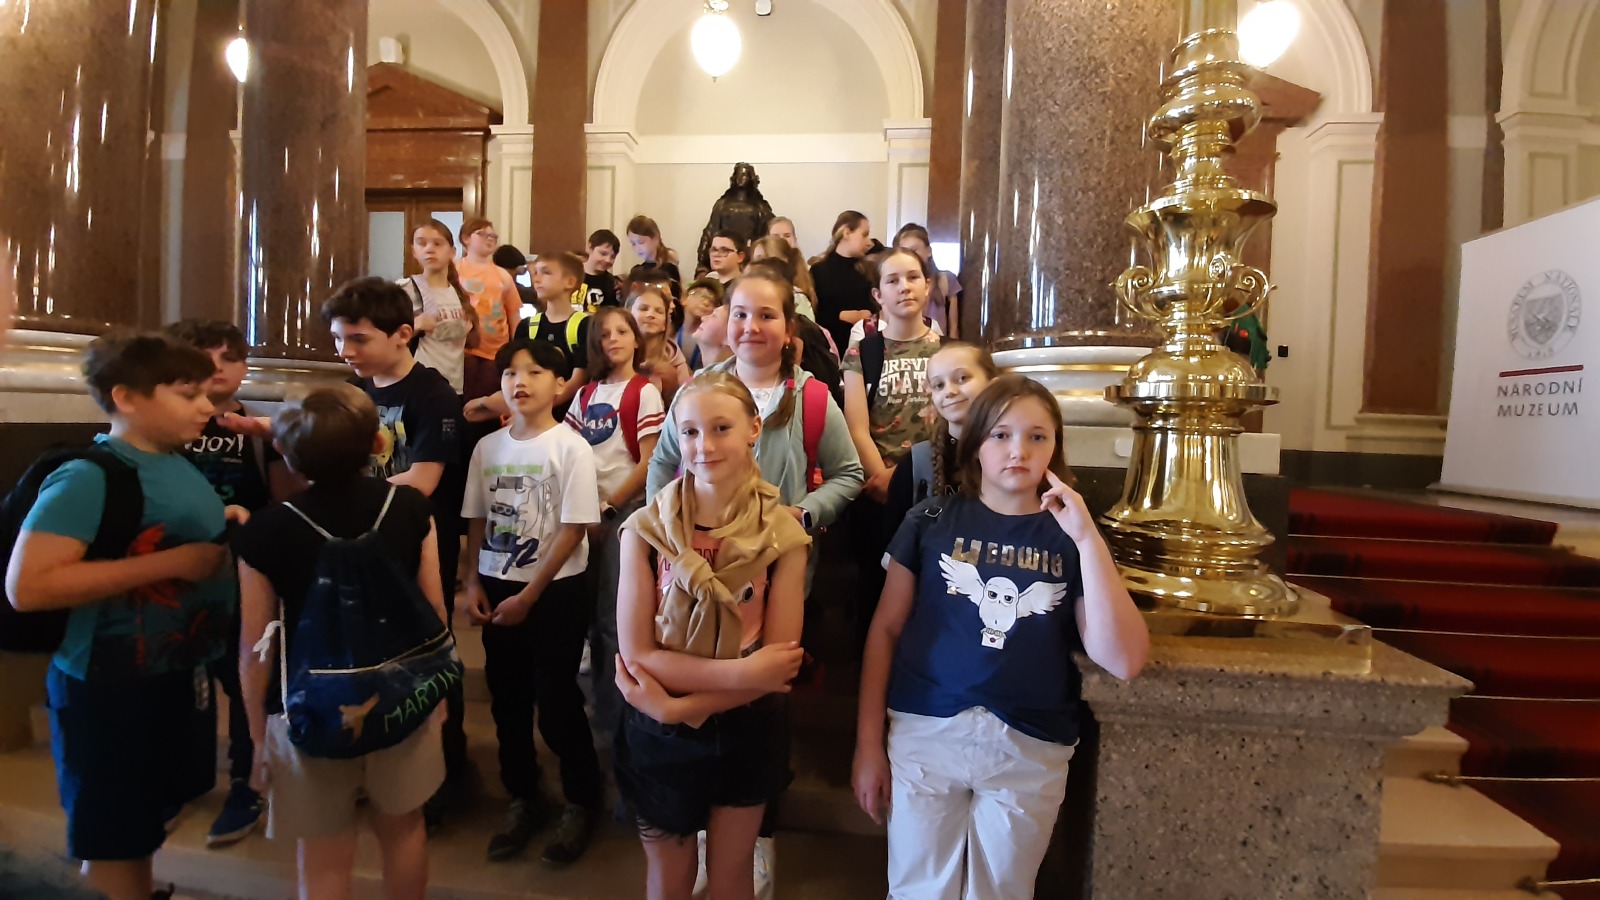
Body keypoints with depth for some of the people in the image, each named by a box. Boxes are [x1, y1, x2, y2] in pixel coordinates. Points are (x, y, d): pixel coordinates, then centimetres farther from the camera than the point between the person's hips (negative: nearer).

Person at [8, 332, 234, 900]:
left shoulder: (181, 467, 6)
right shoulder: (87, 477, -19)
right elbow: (27, 586, -26)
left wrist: (225, 529, 4)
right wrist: (170, 563, -27)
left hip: (180, 675, 8)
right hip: (109, 687, -8)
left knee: (142, 828, 24)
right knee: (110, 843, 11)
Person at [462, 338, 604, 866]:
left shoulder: (570, 447, -11)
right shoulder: (488, 447, 5)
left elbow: (573, 530, -13)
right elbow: (477, 522, 11)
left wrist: (528, 596, -12)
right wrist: (474, 583, 0)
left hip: (555, 592, -5)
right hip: (497, 590, 5)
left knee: (557, 703, 3)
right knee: (507, 701, 15)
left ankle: (581, 804, 25)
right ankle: (523, 801, 35)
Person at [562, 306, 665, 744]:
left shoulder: (645, 392, -6)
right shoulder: (587, 393, 12)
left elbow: (649, 464, -12)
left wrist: (608, 509, -12)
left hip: (623, 511, -6)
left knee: (612, 618, -2)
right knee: (590, 614, 13)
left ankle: (611, 719, 12)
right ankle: (600, 702, 30)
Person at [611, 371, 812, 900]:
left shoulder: (782, 534, -12)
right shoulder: (646, 530, -13)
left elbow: (779, 664, -14)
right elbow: (636, 655, -15)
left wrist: (680, 707, -21)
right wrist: (741, 672, -23)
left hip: (746, 731, 0)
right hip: (659, 735, 0)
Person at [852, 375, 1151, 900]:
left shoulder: (1070, 537, -1)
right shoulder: (931, 521, -3)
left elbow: (1123, 661, -11)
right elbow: (886, 629, -1)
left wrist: (1088, 539, -17)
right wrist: (868, 743, -2)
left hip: (1031, 751, 1)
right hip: (925, 734, 0)